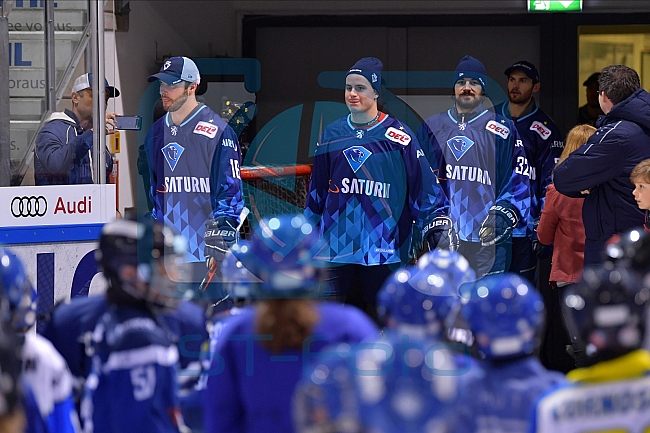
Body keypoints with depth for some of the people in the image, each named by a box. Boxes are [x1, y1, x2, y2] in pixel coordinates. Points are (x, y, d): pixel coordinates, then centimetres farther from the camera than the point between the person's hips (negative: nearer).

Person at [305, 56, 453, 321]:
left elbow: (425, 186, -3)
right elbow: (317, 191, 19)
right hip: (337, 247, 4)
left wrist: (438, 227, -12)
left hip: (384, 249, -4)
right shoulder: (331, 135, 10)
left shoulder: (398, 137, -3)